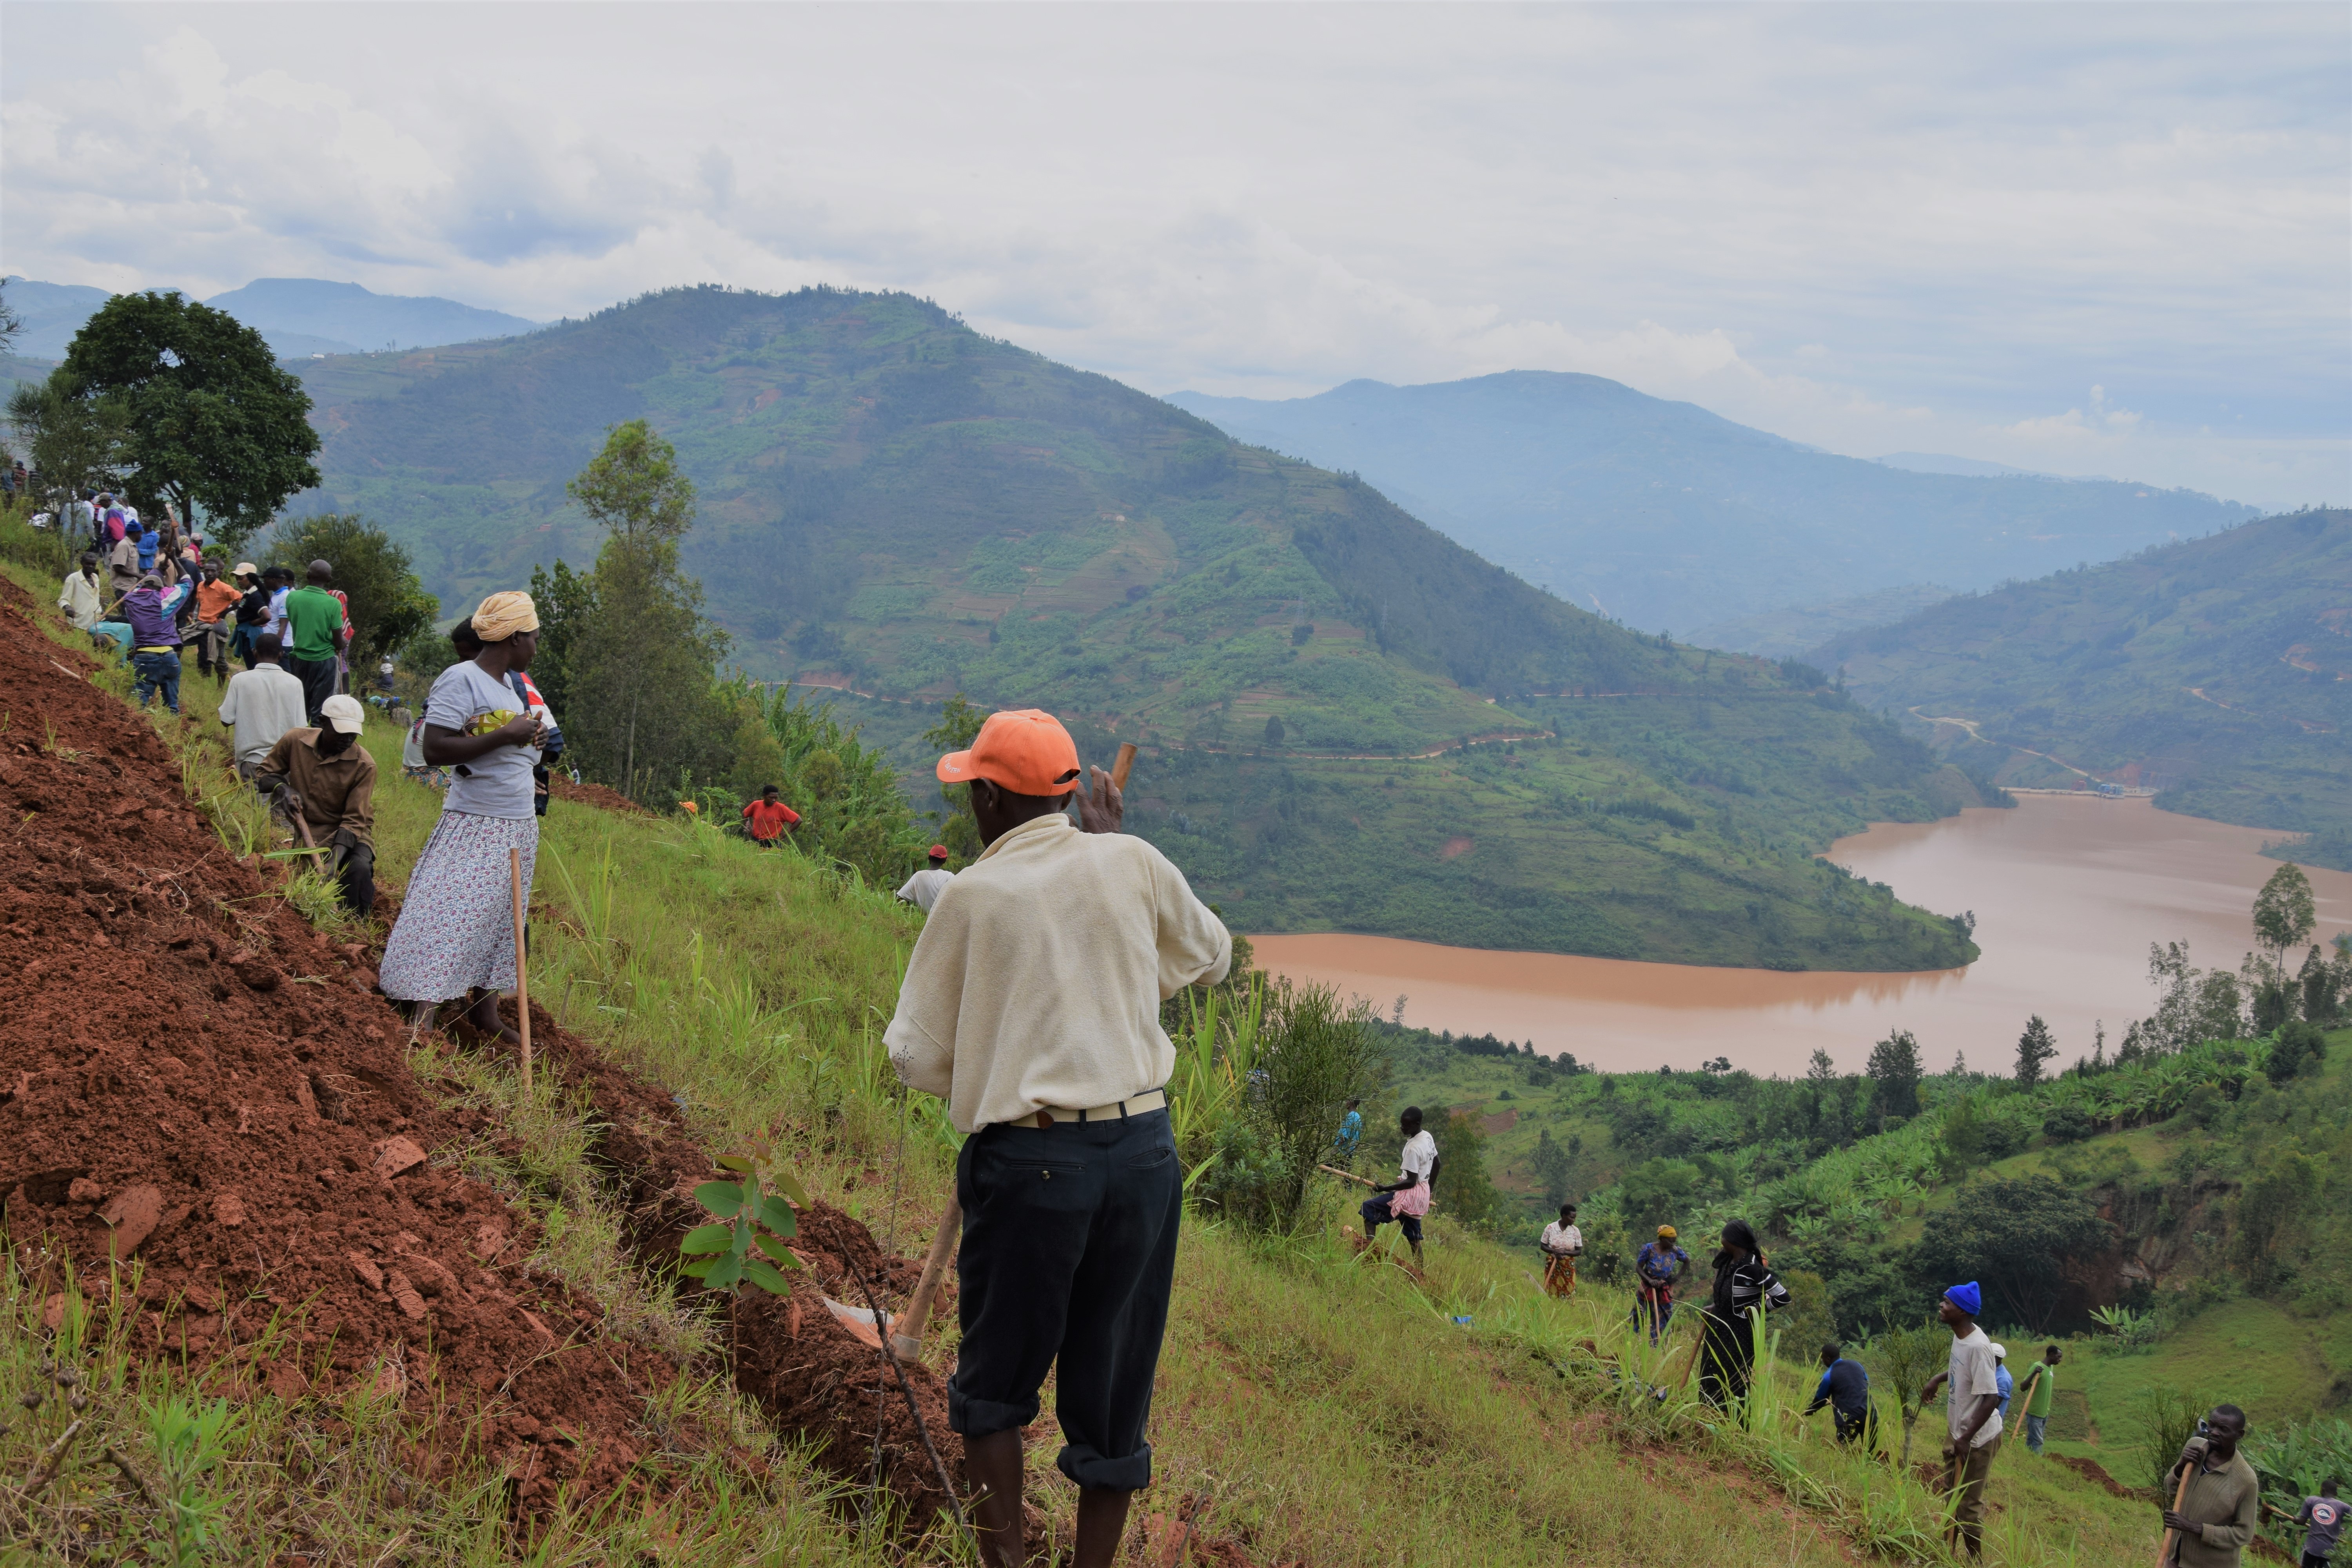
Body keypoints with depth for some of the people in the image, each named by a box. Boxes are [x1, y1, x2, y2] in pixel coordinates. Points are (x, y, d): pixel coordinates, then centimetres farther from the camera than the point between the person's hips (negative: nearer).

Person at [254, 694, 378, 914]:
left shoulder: (364, 765, -20)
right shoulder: (295, 741, -10)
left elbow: (355, 820, -21)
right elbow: (263, 774, 6)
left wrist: (335, 861, -34)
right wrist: (282, 789, -17)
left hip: (349, 835, -3)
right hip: (308, 831, 3)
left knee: (359, 868, -32)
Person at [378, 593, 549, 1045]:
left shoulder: (508, 684, 14)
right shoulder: (461, 679, -13)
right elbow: (435, 751, -21)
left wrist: (529, 741, 2)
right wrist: (505, 736, -22)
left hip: (518, 828, 9)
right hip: (474, 825, -9)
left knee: (498, 921, 9)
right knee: (450, 919, -12)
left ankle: (484, 1010, 15)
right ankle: (422, 1021, -14)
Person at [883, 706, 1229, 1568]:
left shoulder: (970, 895, -3)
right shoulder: (1129, 863, 1)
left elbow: (916, 1057, 2)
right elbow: (1212, 954, 21)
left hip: (1028, 1159, -2)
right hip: (1143, 1148, 2)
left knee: (996, 1378, 14)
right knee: (1114, 1383, 12)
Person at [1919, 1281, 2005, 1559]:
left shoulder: (1978, 1346, -29)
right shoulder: (1960, 1336, -1)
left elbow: (1991, 1399, -30)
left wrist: (1966, 1439, -28)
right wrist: (1938, 1379, 9)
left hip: (1977, 1438, -10)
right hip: (1956, 1430, 10)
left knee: (1968, 1504, 2)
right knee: (1952, 1493, 23)